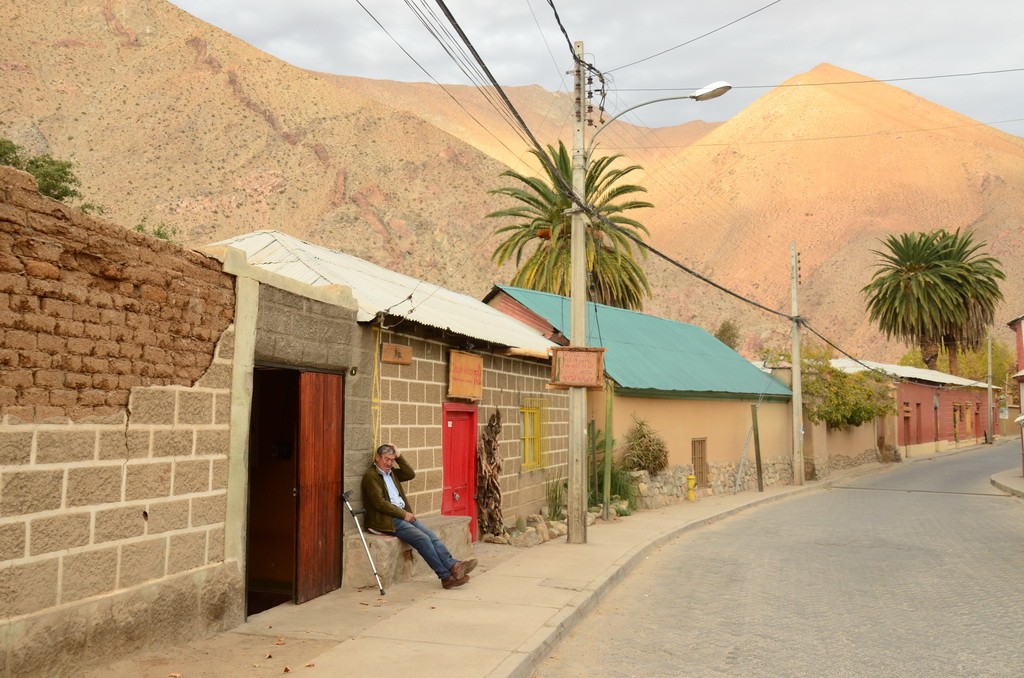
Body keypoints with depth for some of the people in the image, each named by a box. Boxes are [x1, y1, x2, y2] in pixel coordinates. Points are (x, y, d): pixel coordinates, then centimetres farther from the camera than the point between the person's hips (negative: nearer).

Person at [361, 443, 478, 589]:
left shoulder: (391, 472, 19)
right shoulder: (370, 476, -8)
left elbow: (411, 474, 14)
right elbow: (379, 503, -15)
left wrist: (399, 457, 6)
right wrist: (403, 514, -13)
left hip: (403, 514, 9)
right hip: (387, 520, -9)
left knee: (430, 534, -12)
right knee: (422, 539, -21)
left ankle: (453, 565, -23)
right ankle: (446, 576, -20)